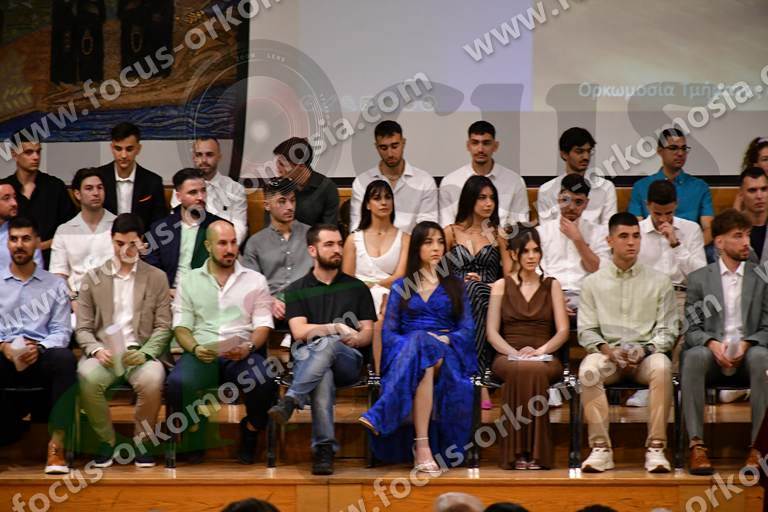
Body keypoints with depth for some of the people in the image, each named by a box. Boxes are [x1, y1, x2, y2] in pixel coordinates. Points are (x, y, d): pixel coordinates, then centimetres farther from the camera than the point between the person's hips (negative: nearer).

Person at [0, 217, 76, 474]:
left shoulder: (55, 285, 16)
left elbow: (62, 331, 8)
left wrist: (39, 349, -13)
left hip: (42, 356, 0)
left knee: (65, 358, -36)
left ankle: (56, 446, -36)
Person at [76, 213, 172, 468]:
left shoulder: (157, 278, 13)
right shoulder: (92, 278, 13)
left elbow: (163, 327, 7)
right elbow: (83, 328, 9)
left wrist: (144, 352, -12)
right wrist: (97, 349, -12)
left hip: (141, 353, -1)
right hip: (103, 353, 1)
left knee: (152, 380, -35)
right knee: (87, 378, -33)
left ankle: (142, 440, -8)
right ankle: (106, 440, -10)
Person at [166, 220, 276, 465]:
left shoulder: (255, 280, 15)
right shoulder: (191, 281, 16)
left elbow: (263, 325, 7)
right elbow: (181, 327, 9)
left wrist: (249, 347, -15)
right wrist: (195, 348, -12)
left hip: (243, 354, 0)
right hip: (202, 354, 0)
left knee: (264, 382, -33)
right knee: (177, 382, -33)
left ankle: (251, 431, -1)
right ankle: (194, 431, -1)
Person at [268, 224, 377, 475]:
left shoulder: (356, 288, 22)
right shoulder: (296, 290, 17)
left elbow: (368, 332, 13)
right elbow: (299, 331, 1)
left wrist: (355, 339, -11)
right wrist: (338, 328, -10)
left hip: (347, 361, 1)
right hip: (307, 357, -1)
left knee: (327, 344, -37)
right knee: (323, 375, -40)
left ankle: (291, 400, -49)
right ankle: (325, 448, -47)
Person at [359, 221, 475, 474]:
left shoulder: (455, 286, 22)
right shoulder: (401, 286, 20)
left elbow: (467, 327, 10)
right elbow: (388, 331, 10)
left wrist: (445, 340, -12)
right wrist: (411, 345, -12)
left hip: (448, 353, 0)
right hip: (405, 349, 0)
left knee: (425, 362, -40)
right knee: (425, 362, -41)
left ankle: (382, 417, -51)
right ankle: (422, 448, -53)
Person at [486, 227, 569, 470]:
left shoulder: (552, 286, 16)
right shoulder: (501, 286, 14)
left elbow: (563, 331, 7)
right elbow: (492, 332, 6)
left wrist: (540, 350, -11)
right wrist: (514, 352, -12)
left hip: (545, 358, 1)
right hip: (508, 357, 0)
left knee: (535, 371, -38)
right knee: (520, 371, -39)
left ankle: (535, 452, -36)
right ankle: (517, 453, -37)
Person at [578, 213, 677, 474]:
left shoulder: (659, 282, 11)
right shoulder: (592, 283, 12)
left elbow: (668, 330, 7)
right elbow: (586, 331, 6)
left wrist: (645, 350, -12)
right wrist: (609, 350, -13)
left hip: (646, 353, 0)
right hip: (607, 352, 0)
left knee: (661, 367, -36)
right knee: (588, 370, -34)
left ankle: (655, 448, -33)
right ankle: (600, 448, -32)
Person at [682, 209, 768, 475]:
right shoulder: (699, 279, 12)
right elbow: (692, 330, 6)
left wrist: (746, 344, -13)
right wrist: (713, 344, -15)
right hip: (711, 352, 0)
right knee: (694, 356, -35)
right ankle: (696, 444, -36)